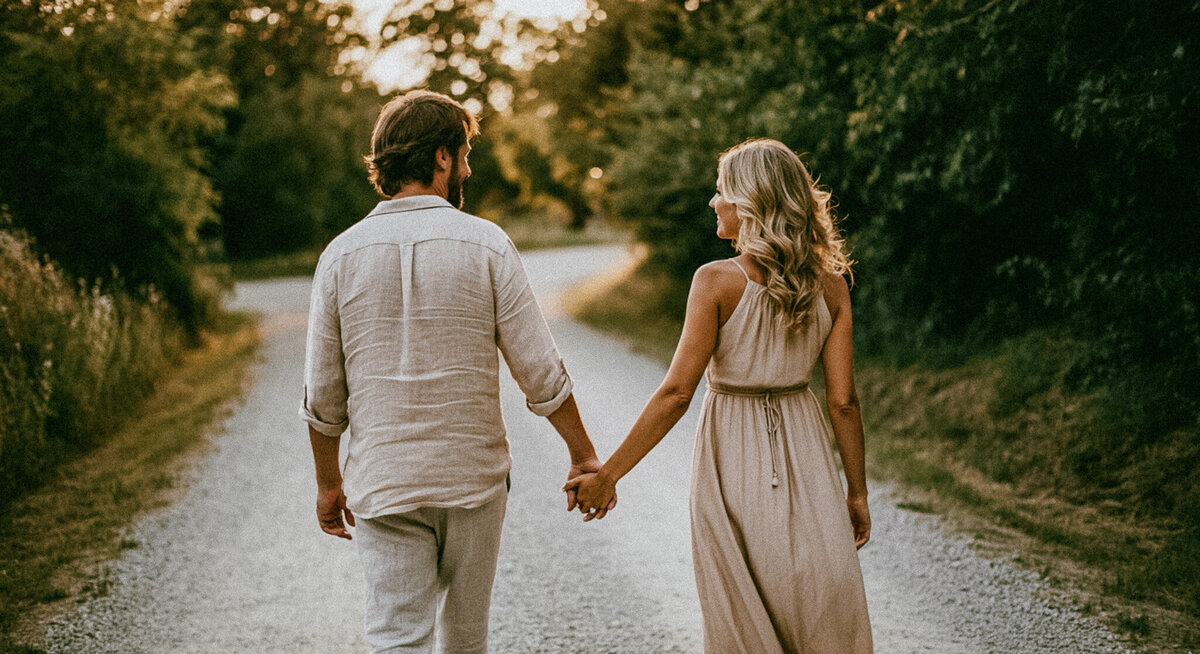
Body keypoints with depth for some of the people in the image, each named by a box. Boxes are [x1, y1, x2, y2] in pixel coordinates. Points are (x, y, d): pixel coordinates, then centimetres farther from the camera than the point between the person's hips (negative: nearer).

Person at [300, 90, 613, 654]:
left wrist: (328, 482, 14)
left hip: (384, 485, 0)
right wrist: (584, 455, 5)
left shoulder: (341, 255, -3)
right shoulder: (485, 244, -8)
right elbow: (540, 372, -7)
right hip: (474, 479, 0)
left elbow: (322, 397, 1)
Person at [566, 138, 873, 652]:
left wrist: (607, 475, -10)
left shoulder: (717, 281, -16)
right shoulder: (830, 285, -4)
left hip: (732, 461, -3)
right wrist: (856, 491, 8)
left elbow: (677, 393, -17)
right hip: (805, 455, 3)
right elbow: (843, 401, -3)